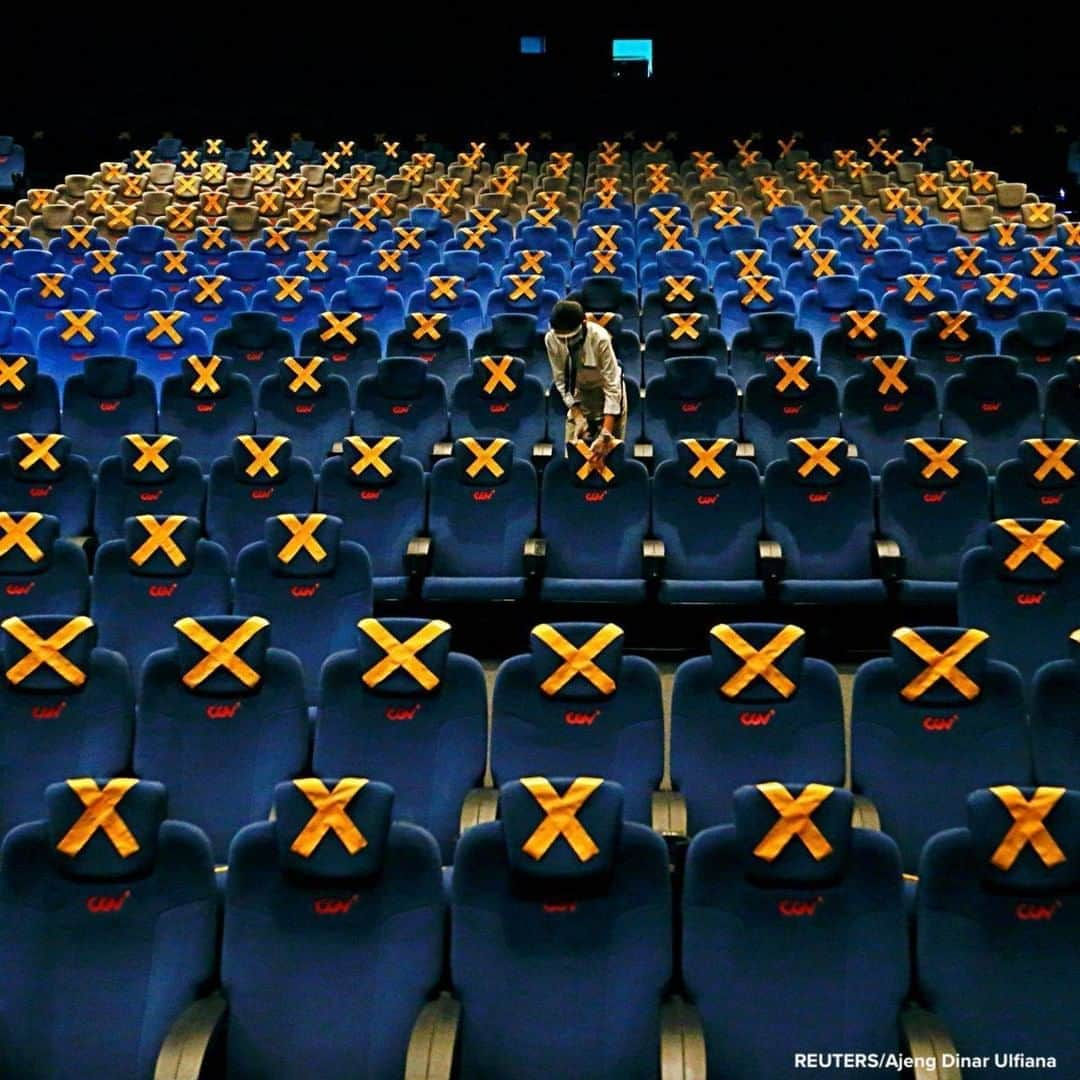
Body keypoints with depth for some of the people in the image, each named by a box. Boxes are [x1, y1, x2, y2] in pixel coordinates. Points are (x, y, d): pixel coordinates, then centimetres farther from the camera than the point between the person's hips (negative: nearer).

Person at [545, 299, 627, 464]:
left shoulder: (600, 338, -36)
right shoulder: (551, 339, -25)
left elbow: (612, 387, -34)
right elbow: (560, 380, -13)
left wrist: (605, 435, -39)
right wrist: (578, 416, -21)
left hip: (606, 390, -3)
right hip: (579, 392, 3)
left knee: (610, 450, -1)